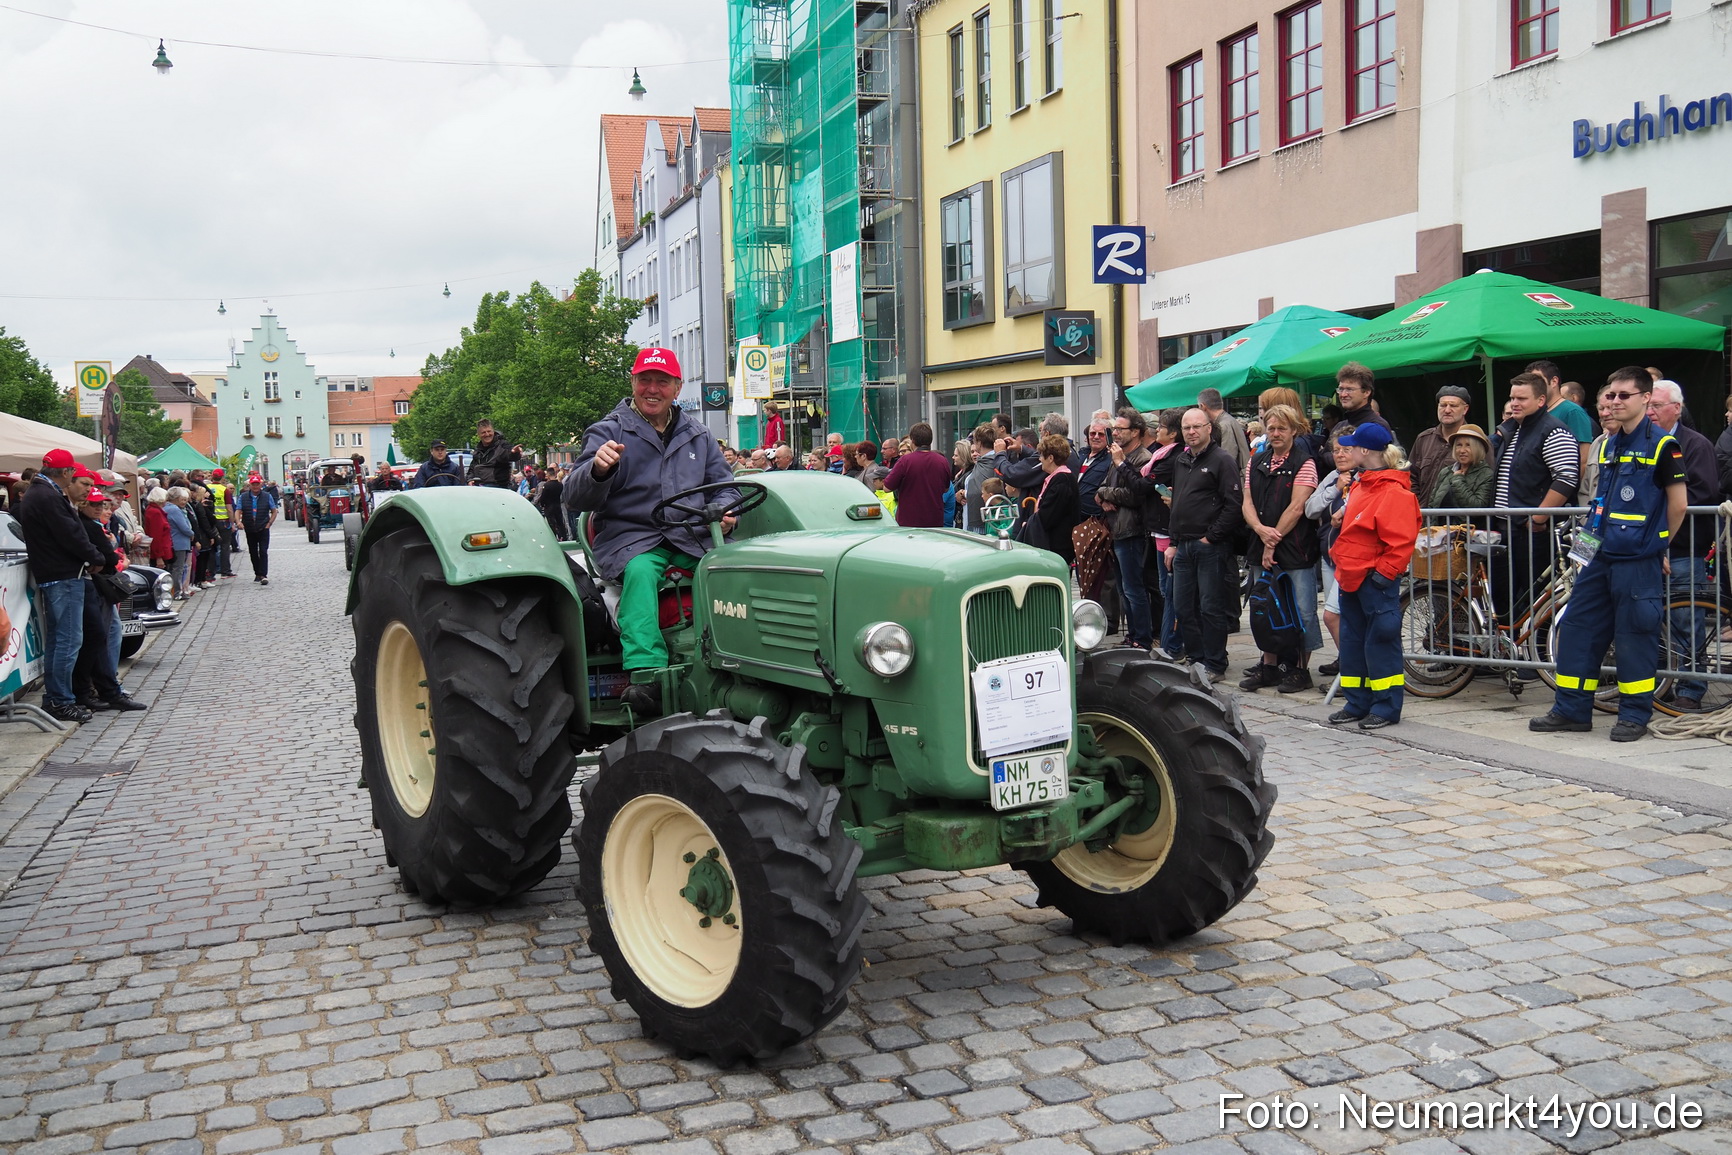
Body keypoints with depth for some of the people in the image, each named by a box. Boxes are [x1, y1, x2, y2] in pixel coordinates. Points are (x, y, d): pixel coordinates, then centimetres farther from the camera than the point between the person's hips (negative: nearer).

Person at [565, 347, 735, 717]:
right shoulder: (608, 432, 5)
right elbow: (575, 498, -5)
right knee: (640, 570, -38)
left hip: (693, 537, 3)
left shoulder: (697, 435, 20)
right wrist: (598, 469, -29)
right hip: (630, 537, -3)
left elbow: (724, 483, 23)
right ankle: (647, 675, -47)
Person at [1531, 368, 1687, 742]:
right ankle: (1571, 711, 14)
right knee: (1577, 627, 7)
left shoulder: (1662, 445, -8)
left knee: (1635, 636, -1)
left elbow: (1678, 502, -5)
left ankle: (1635, 714, 11)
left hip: (1638, 561, -7)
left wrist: (1658, 543, 5)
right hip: (1601, 556, 7)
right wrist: (1595, 536, 15)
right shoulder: (1609, 445, 14)